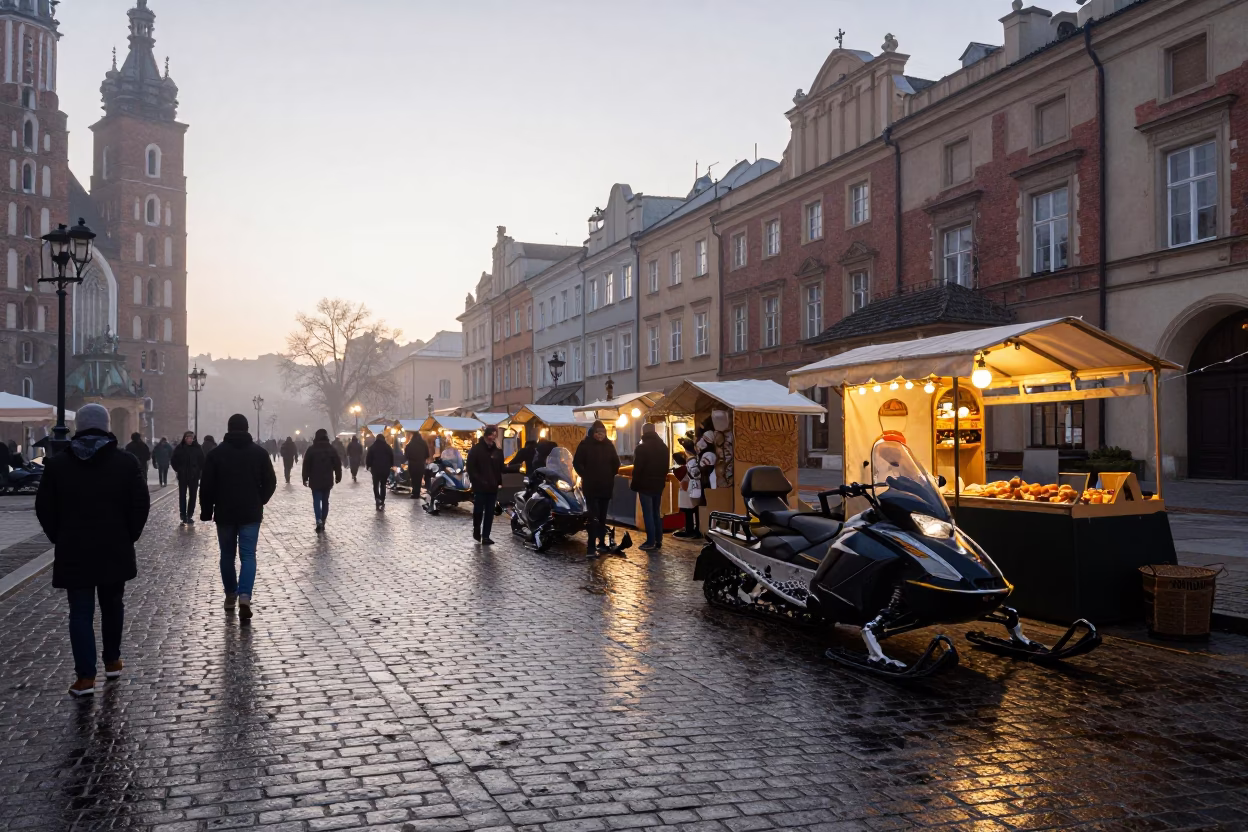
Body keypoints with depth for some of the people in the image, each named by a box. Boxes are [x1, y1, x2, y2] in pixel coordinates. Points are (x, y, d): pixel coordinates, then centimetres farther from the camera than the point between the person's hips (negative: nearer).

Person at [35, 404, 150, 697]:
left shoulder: (57, 464, -1)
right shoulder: (126, 462, -4)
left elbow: (44, 508, 1)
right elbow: (141, 504, -6)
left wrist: (60, 538, 12)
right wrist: (129, 536, 7)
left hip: (73, 551, 0)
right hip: (115, 550, 1)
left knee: (80, 612, 2)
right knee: (112, 606, 18)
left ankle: (86, 677, -2)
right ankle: (112, 662, 27)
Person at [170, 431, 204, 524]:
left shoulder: (197, 448, -3)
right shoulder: (180, 448, -3)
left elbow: (202, 461, -1)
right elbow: (174, 461, 3)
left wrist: (199, 471, -9)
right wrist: (177, 470, -6)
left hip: (194, 476, 0)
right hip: (182, 476, 0)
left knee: (192, 496, 6)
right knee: (182, 496, 1)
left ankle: (189, 516, 15)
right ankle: (183, 516, 5)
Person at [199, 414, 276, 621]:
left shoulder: (216, 453, -2)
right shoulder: (259, 452, 0)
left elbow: (206, 486, -3)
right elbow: (270, 482, 2)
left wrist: (206, 511, 6)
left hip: (224, 513, 0)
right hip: (251, 514, 0)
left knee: (227, 555, 15)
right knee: (248, 555, -1)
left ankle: (231, 595, 24)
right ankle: (244, 596, -18)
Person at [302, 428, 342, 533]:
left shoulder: (311, 449, -6)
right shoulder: (331, 449, 1)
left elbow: (306, 465, -5)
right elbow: (337, 464, 4)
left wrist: (305, 478, 2)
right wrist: (338, 477, 14)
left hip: (315, 481, -2)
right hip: (327, 481, 2)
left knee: (316, 501, -1)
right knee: (325, 501, 12)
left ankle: (319, 520, -20)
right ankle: (323, 523, 15)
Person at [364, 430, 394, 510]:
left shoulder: (372, 447, -1)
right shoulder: (388, 447, 2)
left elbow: (368, 458, -3)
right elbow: (392, 457, 5)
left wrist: (368, 466, 7)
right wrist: (391, 466, 14)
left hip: (375, 469, -1)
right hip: (385, 469, 1)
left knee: (376, 485, 10)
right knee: (383, 486, 9)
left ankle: (377, 498, -13)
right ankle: (382, 502, 4)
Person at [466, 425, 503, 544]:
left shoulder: (498, 451, 9)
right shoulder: (476, 449, -3)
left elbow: (500, 469, 16)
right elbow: (470, 467, -6)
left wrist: (499, 483, 5)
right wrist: (478, 481, -14)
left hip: (492, 487, 4)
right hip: (479, 487, -4)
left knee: (490, 512, 3)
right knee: (478, 511, 2)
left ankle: (485, 536, 8)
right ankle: (476, 532, 22)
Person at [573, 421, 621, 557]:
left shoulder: (609, 445, 5)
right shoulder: (585, 445, -6)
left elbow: (616, 463, 17)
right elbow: (577, 462, -3)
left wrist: (611, 475, 9)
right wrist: (585, 476, -4)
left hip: (606, 486, 4)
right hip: (591, 487, -4)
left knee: (602, 516, 12)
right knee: (594, 517, -12)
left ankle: (601, 543, 22)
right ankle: (591, 548, -15)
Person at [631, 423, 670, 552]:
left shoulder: (642, 448, -11)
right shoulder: (664, 447, 12)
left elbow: (637, 468, -14)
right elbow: (666, 467, 15)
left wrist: (635, 485, -7)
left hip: (645, 485, -7)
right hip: (659, 485, 7)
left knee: (648, 514, -5)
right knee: (656, 513, 13)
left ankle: (651, 542, -7)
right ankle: (658, 541, 14)